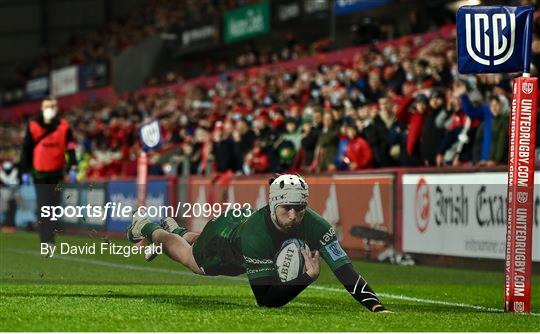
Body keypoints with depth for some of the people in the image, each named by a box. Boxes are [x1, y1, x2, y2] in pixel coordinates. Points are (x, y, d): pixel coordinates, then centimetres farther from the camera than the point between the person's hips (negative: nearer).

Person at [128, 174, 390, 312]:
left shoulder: (314, 226, -42)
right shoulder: (255, 234, -51)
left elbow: (344, 269, -47)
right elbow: (265, 300, -47)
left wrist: (376, 306, -61)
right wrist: (307, 277, -58)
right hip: (224, 233, -4)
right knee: (190, 257, 30)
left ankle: (175, 229, 68)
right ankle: (146, 228, 58)